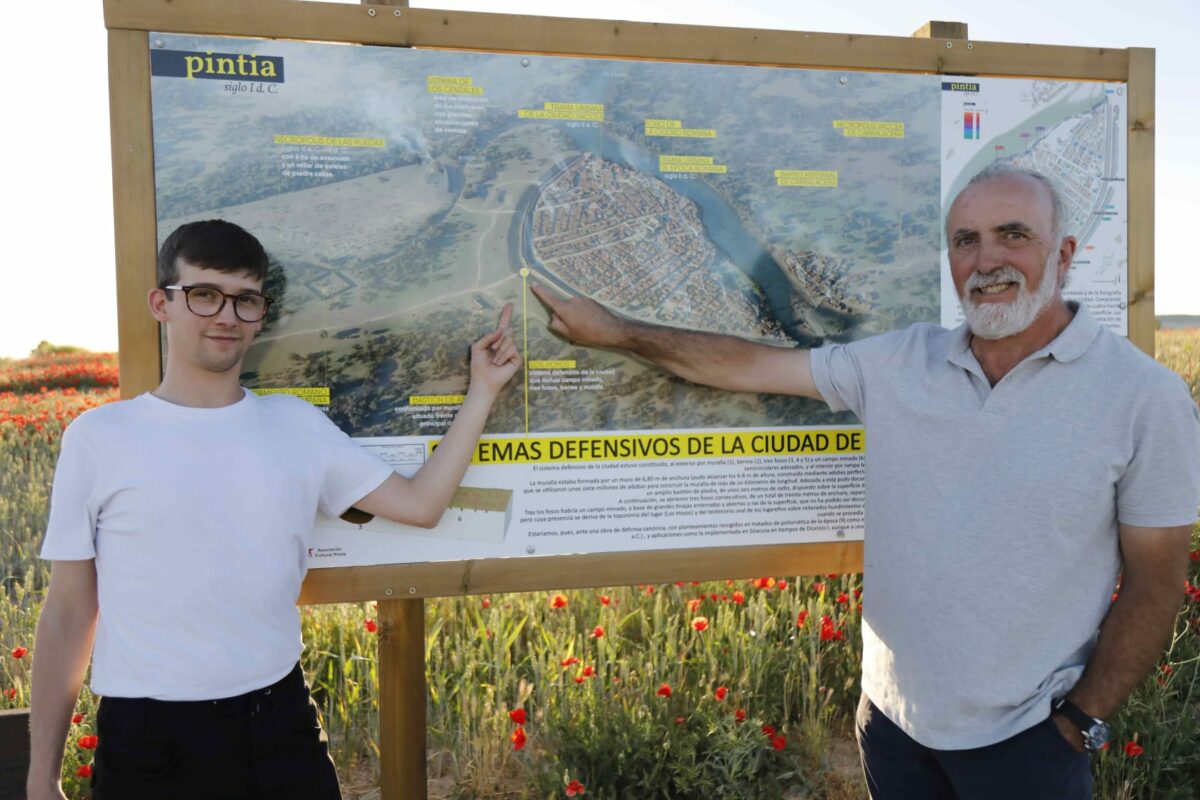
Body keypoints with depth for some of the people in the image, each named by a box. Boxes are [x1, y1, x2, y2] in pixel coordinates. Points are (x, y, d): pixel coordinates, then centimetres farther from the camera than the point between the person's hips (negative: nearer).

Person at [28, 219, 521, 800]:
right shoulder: (99, 437, -3)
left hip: (279, 724, 2)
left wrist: (483, 389, 2)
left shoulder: (298, 426, 3)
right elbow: (68, 614, 0)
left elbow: (421, 504, 1)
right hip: (145, 737, -2)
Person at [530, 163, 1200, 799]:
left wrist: (1083, 722, -7)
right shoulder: (901, 362, -3)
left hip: (1023, 737, -3)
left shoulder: (1145, 397, -11)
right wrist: (616, 330, -1)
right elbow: (751, 365, 0)